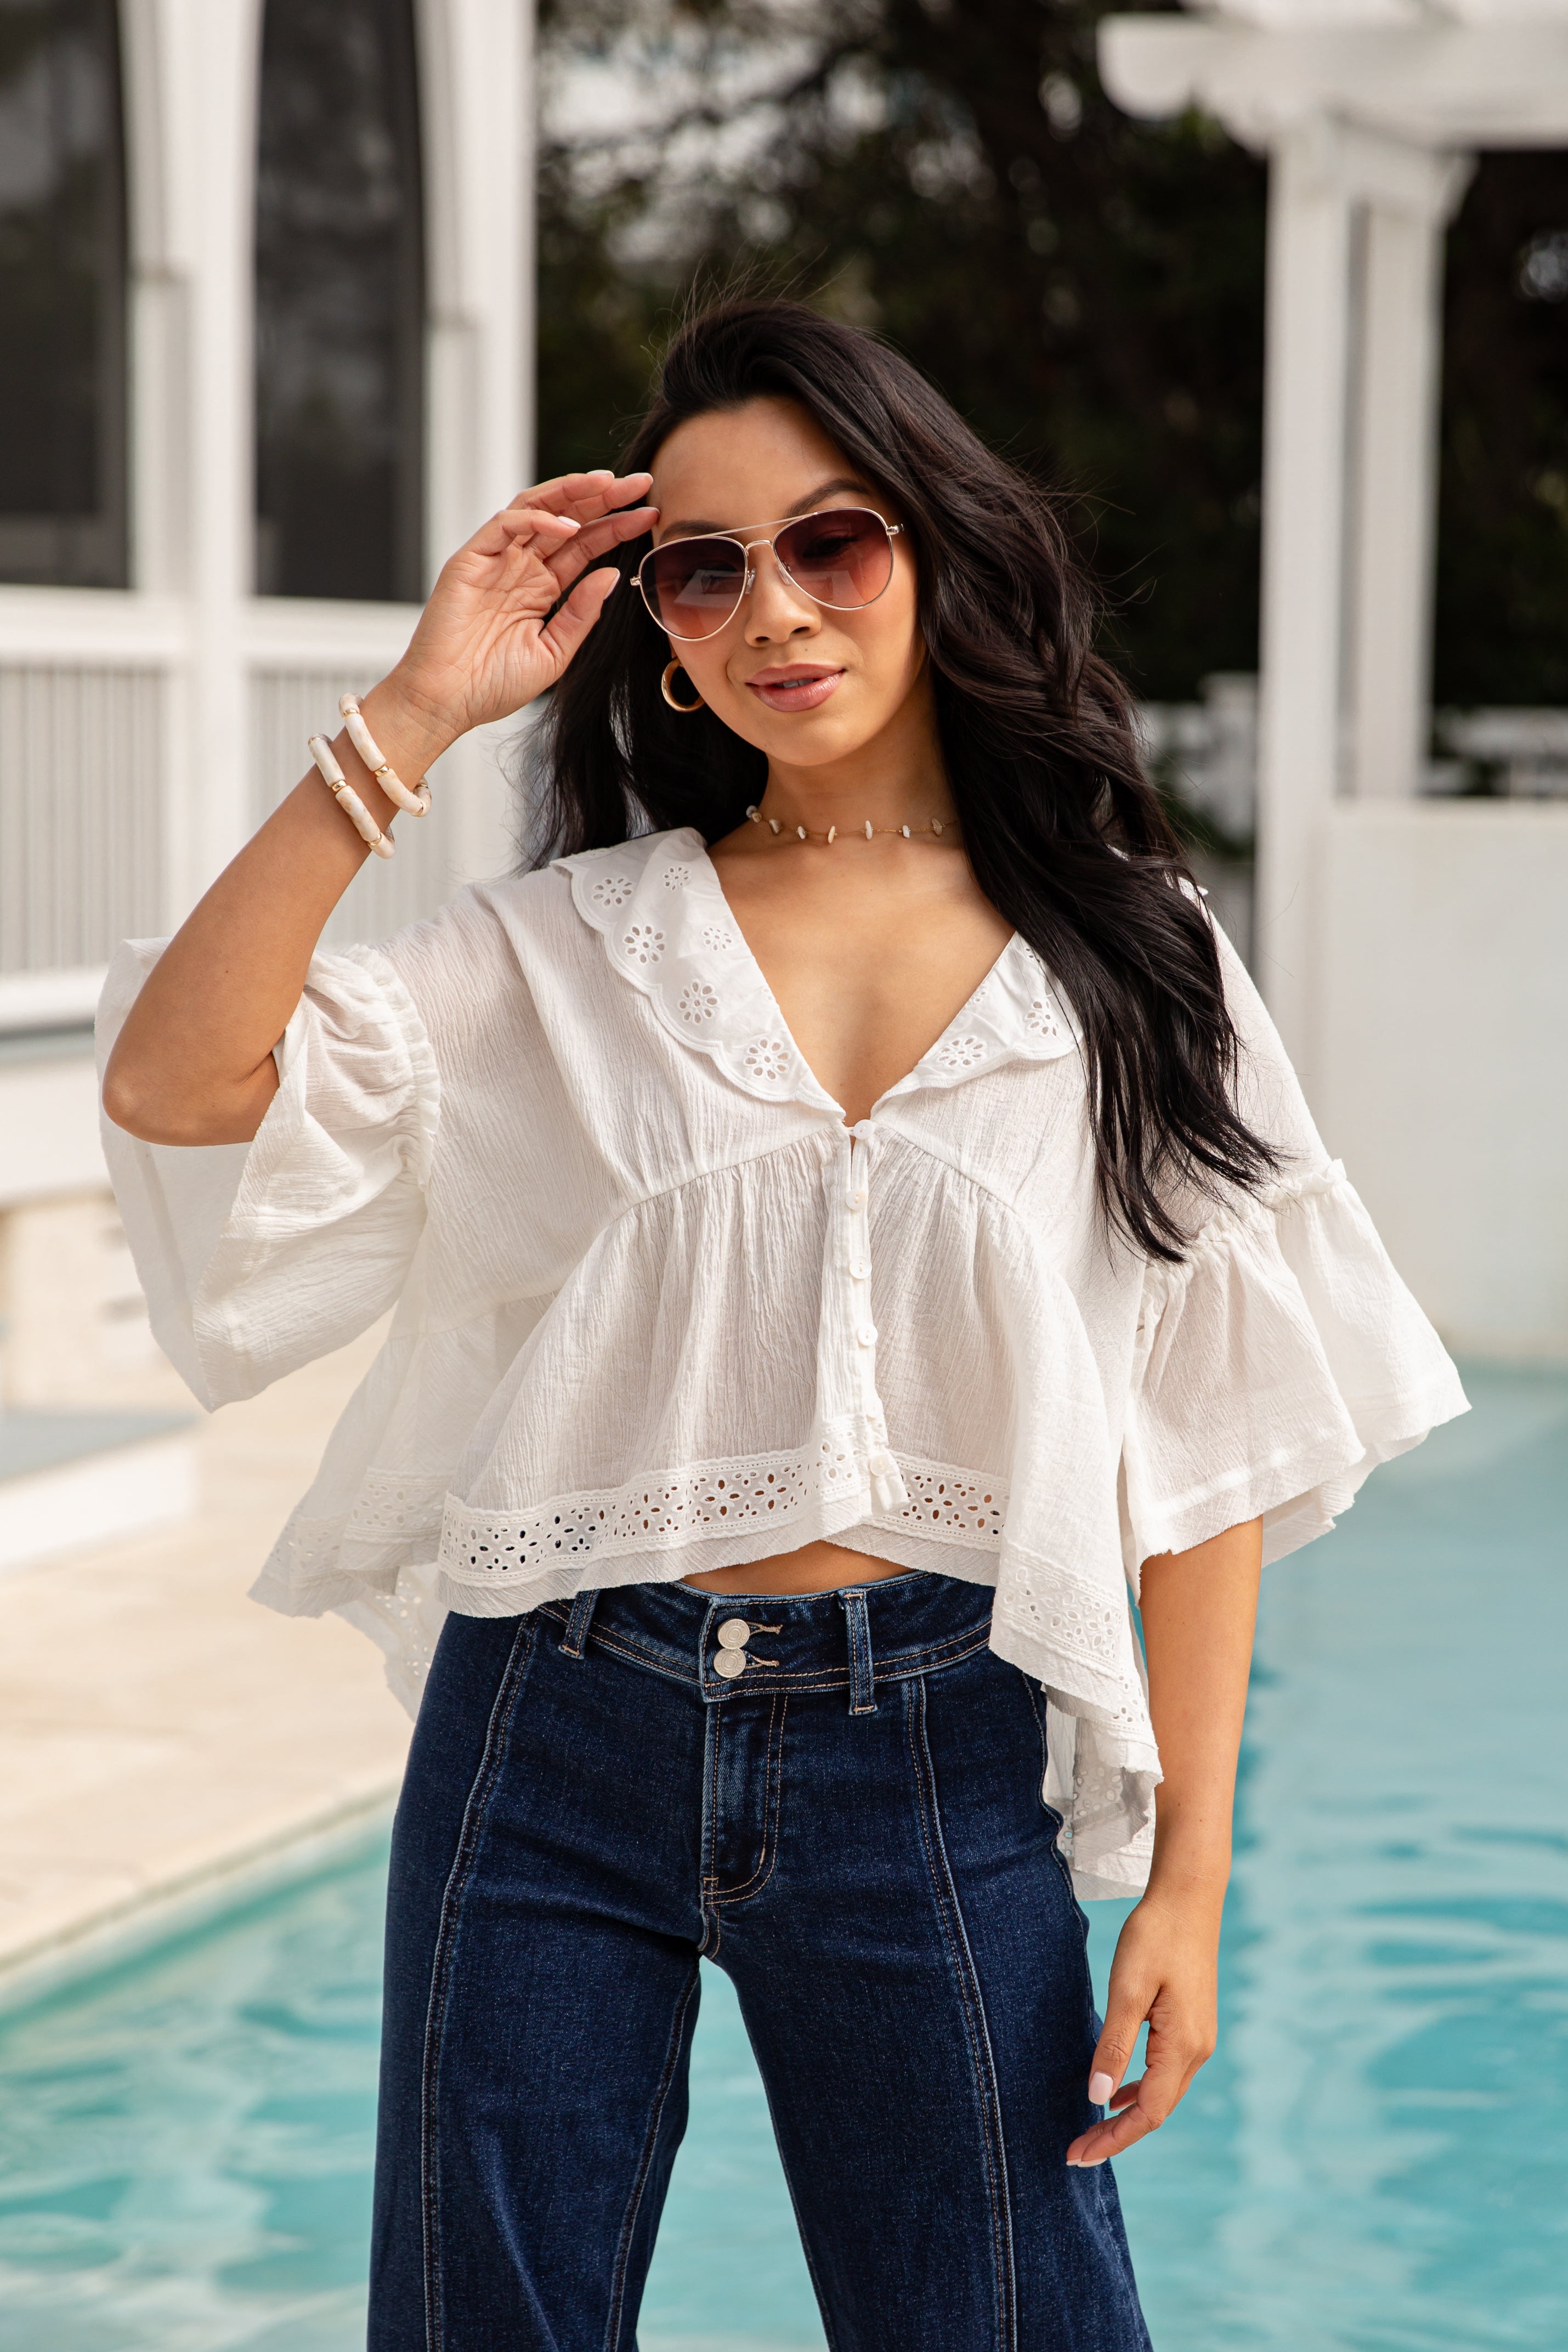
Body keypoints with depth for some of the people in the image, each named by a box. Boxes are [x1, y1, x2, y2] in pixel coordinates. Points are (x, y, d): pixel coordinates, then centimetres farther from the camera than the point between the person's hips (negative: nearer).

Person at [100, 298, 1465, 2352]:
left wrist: (1186, 1878, -4)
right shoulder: (568, 948, 5)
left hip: (931, 1754, -1)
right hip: (559, 1740, 1)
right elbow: (177, 1086, -10)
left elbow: (1206, 1449, 1)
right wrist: (412, 718, -10)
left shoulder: (1125, 960, 3)